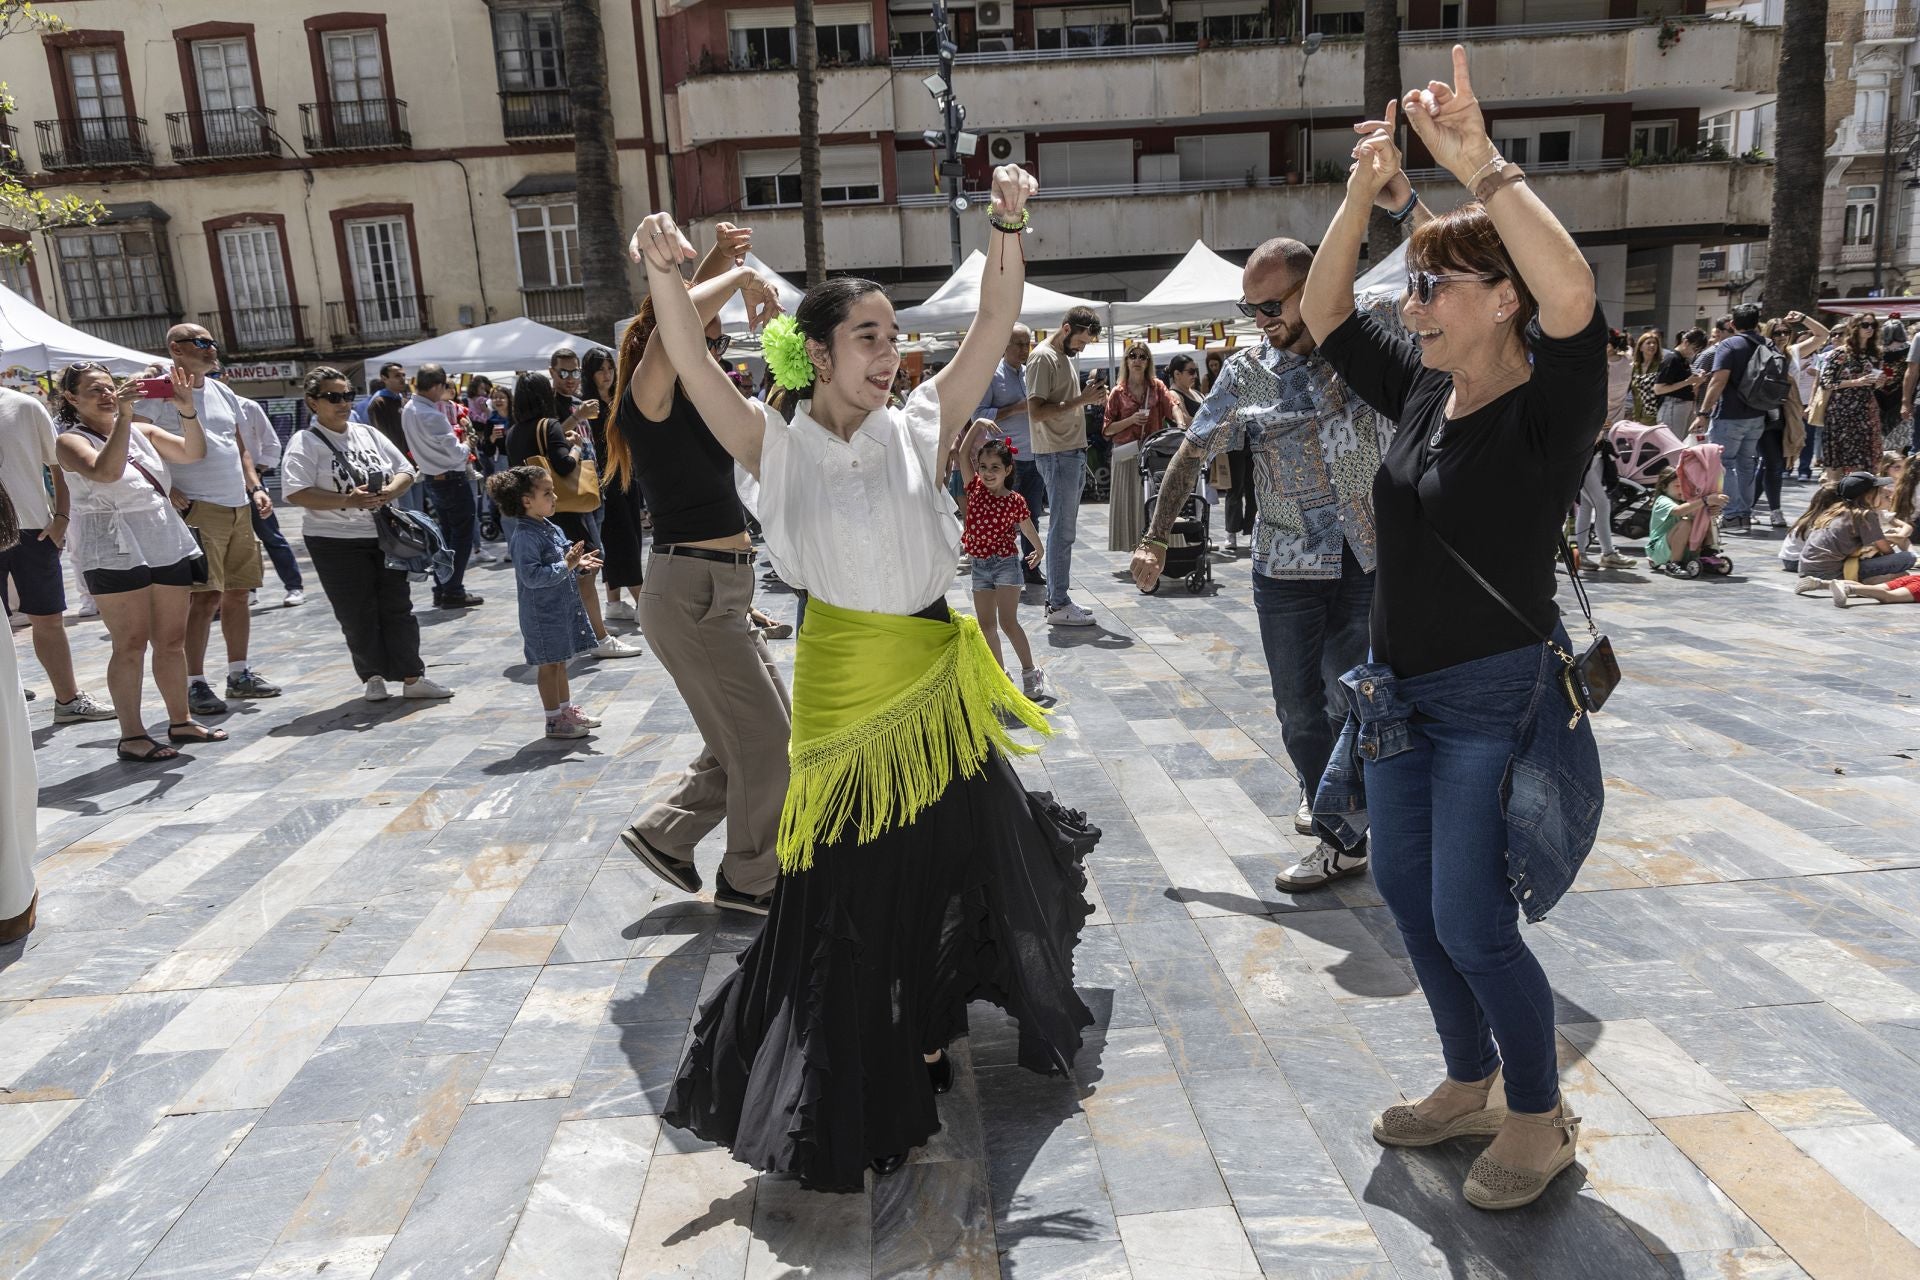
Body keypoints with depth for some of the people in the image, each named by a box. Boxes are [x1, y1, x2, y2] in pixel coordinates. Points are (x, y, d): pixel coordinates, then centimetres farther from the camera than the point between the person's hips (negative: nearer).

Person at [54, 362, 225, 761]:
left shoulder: (142, 431, 13)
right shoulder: (71, 441, -3)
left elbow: (193, 452, 2)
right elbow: (105, 471, -23)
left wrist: (186, 410, -12)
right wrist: (123, 415, -24)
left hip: (168, 545, 5)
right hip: (116, 554, -5)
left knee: (172, 640, 10)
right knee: (130, 645, -4)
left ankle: (181, 721, 20)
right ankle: (131, 736, 2)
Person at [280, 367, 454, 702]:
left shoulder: (367, 433, 11)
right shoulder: (305, 442, -6)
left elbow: (405, 470, 13)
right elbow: (295, 493, -16)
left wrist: (390, 491, -9)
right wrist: (347, 501, -24)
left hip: (386, 535, 5)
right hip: (336, 541, -4)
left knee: (398, 608, 5)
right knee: (358, 615, 2)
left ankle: (412, 677, 10)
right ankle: (373, 678, 16)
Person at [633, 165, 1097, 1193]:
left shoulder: (920, 425, 1)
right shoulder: (781, 447, -5)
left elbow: (994, 324, -6)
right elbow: (695, 371, -19)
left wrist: (1007, 231, -19)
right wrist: (667, 280, -34)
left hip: (940, 681, 4)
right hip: (845, 686, -3)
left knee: (975, 849, 18)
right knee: (851, 893, 8)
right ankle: (853, 1096, 30)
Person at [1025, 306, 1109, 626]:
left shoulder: (1065, 356, 18)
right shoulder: (1043, 358, -12)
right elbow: (1036, 411, -20)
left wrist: (1089, 395, 5)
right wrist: (1081, 400, -20)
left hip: (1073, 452, 10)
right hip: (1057, 455, -10)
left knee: (1064, 529, 11)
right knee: (1063, 531, -7)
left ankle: (1056, 599, 17)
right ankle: (1059, 605, -2)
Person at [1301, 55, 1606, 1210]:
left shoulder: (1546, 410, -16)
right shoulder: (1422, 388, 4)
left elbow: (1576, 296, -36)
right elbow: (1324, 314, 8)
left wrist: (1481, 164, -35)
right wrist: (1363, 192, -4)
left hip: (1500, 700, -7)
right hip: (1402, 692, 8)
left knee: (1472, 923, -1)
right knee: (1407, 896, 16)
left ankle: (1542, 1118, 25)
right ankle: (1471, 1086, 37)